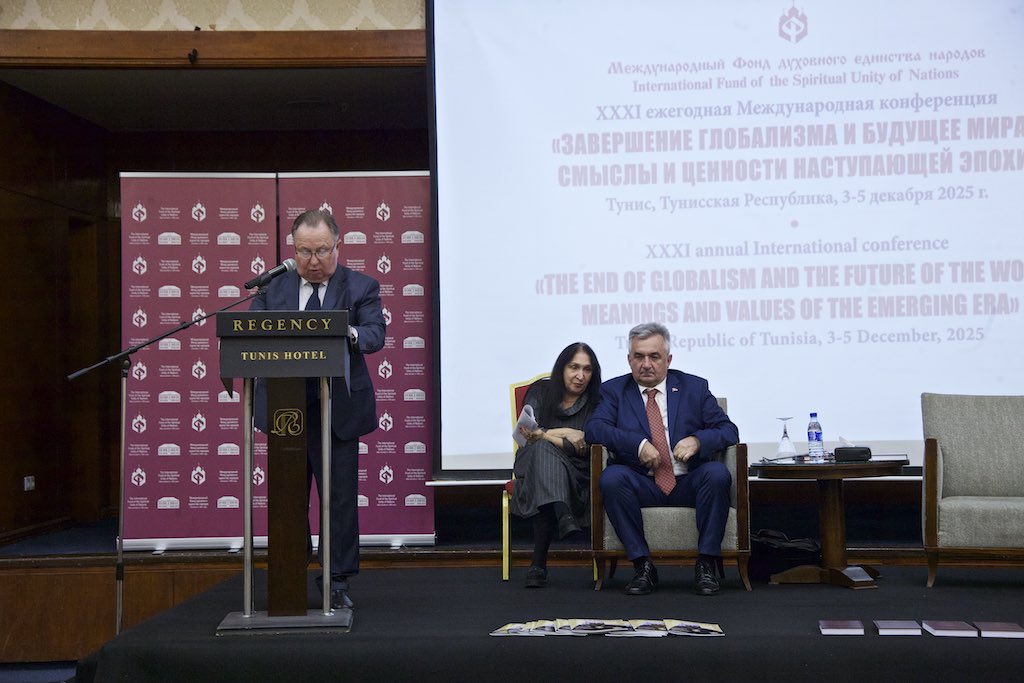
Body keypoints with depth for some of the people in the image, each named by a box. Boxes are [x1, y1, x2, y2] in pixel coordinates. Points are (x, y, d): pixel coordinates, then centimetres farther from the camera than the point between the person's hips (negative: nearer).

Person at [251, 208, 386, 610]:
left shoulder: (361, 288, 2)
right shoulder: (272, 288, 9)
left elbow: (376, 335, -11)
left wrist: (349, 333, -33)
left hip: (337, 409, -2)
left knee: (340, 498, 2)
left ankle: (337, 582, 13)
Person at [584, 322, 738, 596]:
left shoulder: (694, 387, 11)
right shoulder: (614, 390, 9)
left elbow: (729, 431, 6)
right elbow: (594, 429, -7)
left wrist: (697, 440, -16)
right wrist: (638, 444, -21)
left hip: (688, 483, 1)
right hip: (642, 485, 0)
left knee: (718, 473, -30)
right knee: (611, 477, -31)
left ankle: (706, 564, -20)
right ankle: (642, 565, -22)